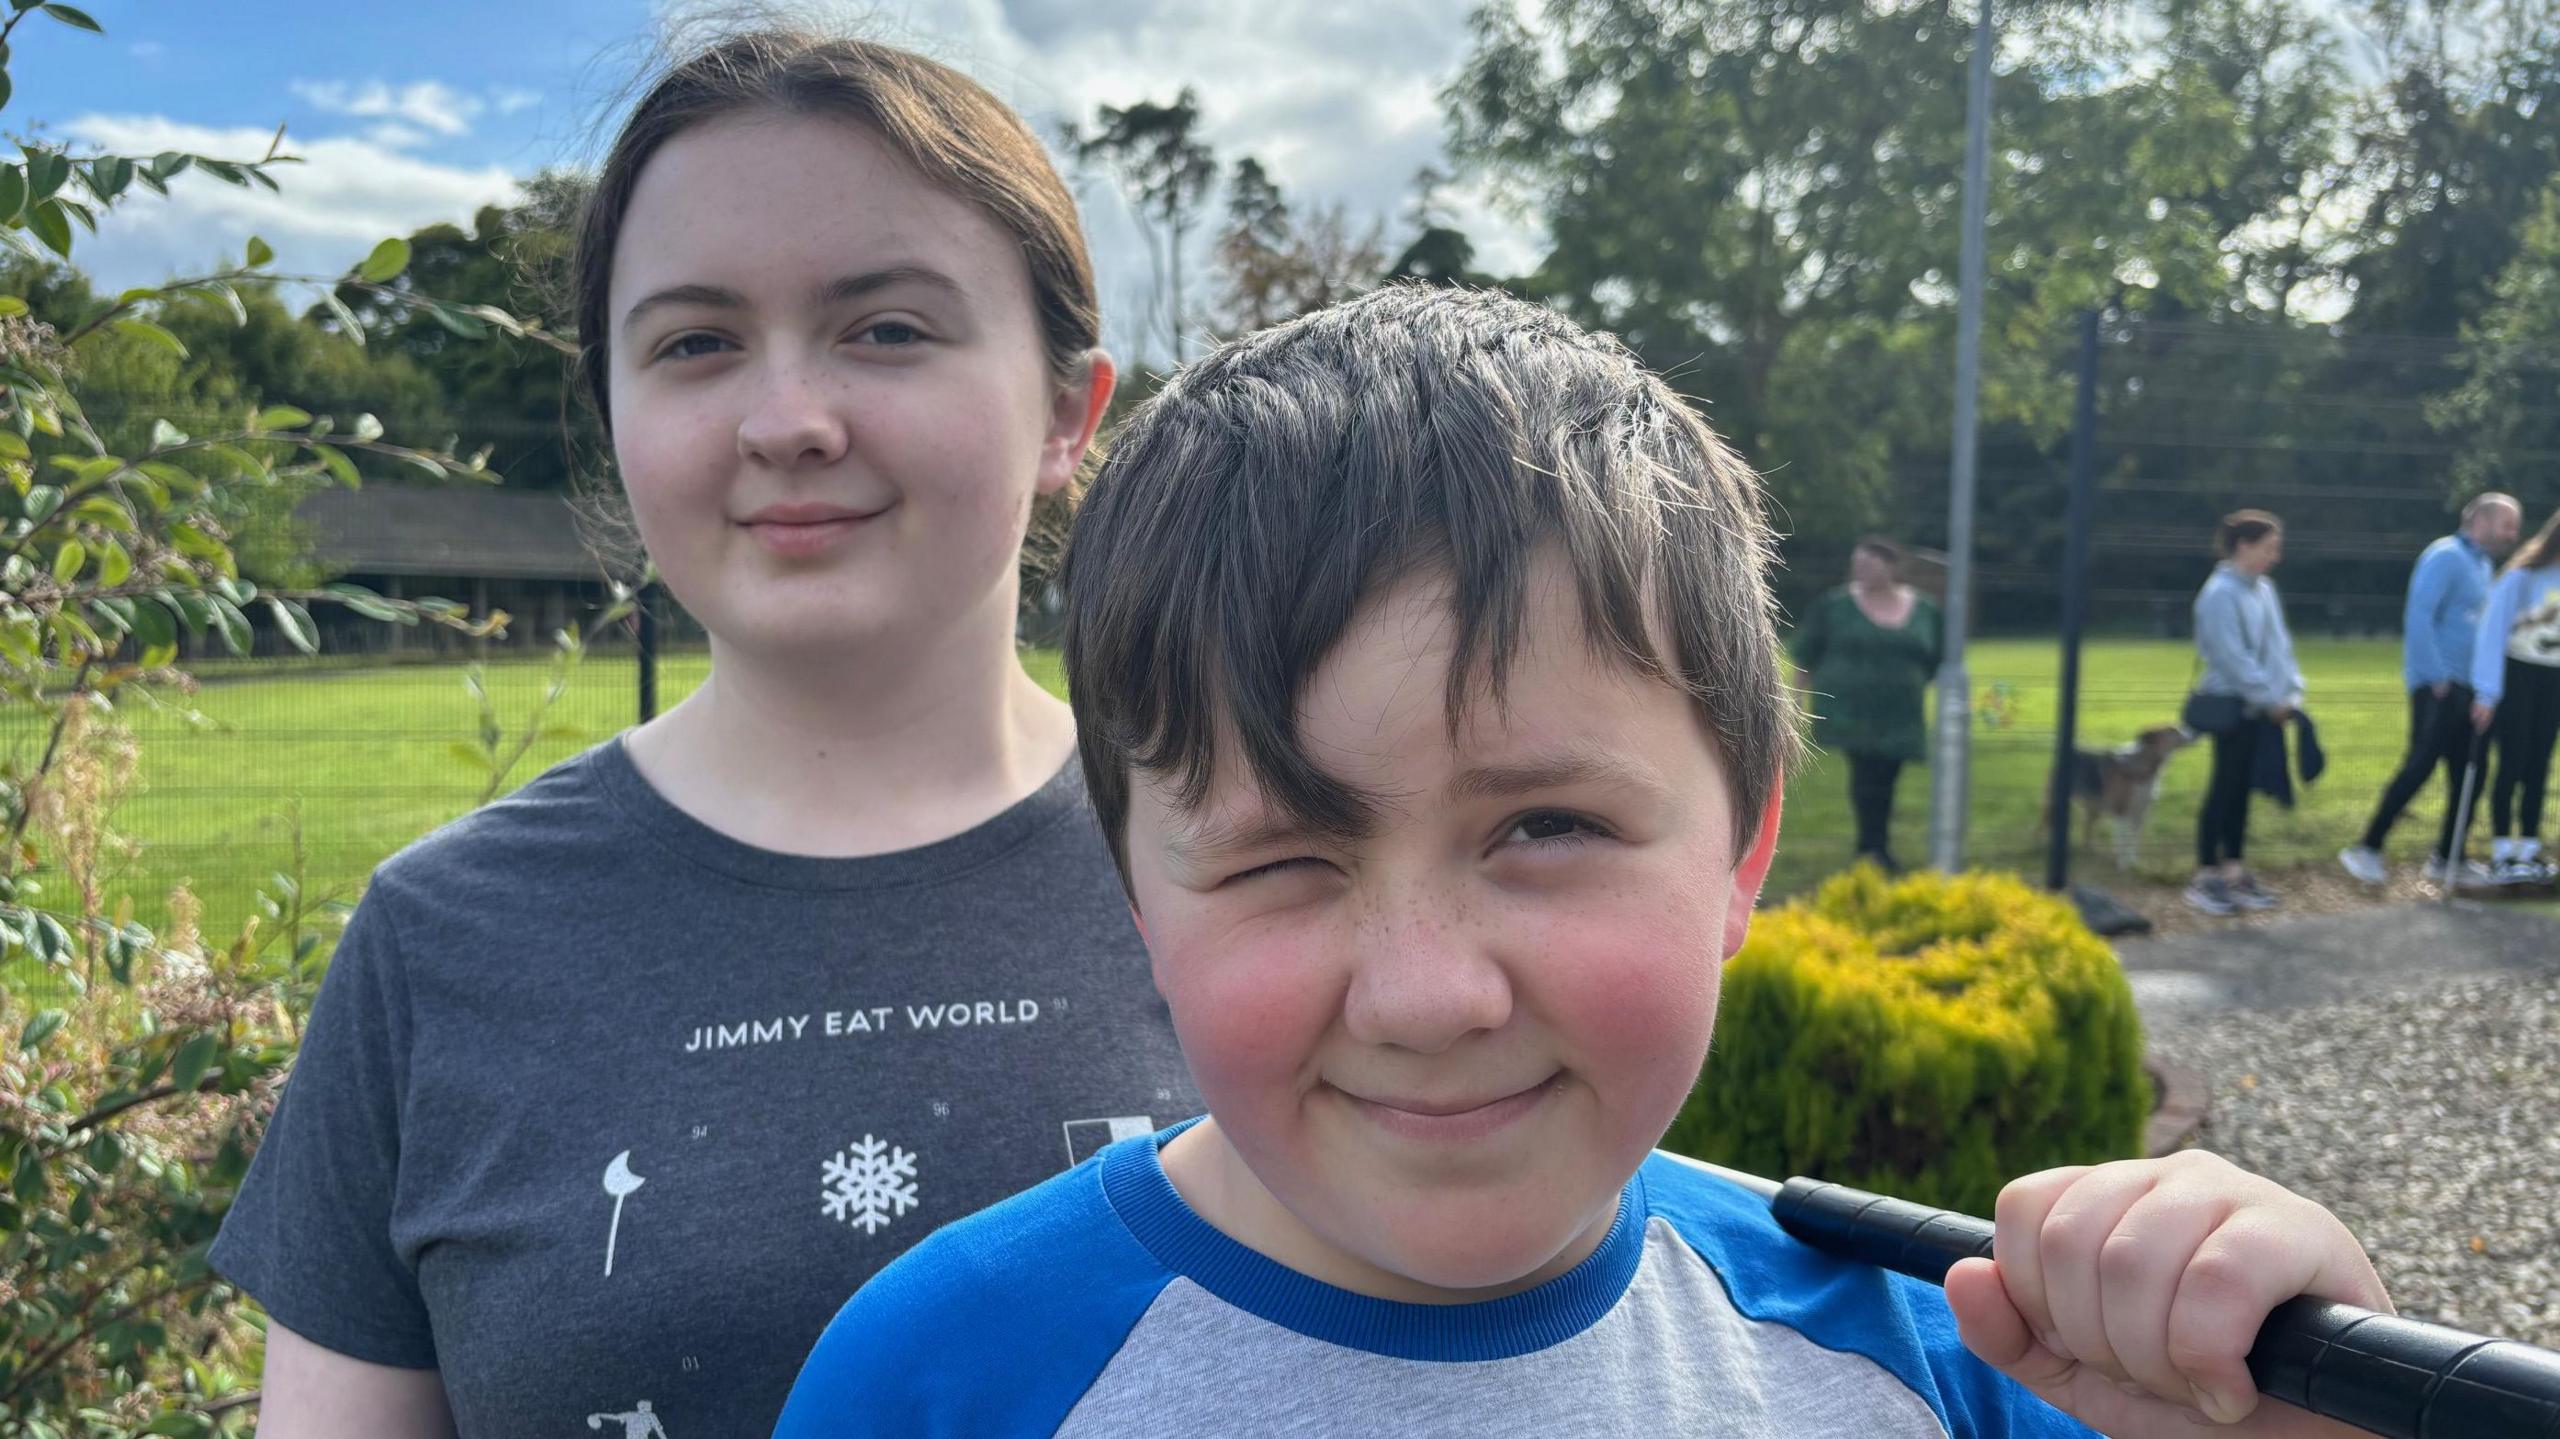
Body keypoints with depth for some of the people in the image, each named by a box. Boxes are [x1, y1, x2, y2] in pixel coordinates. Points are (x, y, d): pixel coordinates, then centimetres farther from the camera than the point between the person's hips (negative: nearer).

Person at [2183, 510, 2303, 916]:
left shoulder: (2264, 589, 12)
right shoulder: (2220, 594, -15)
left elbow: (2280, 644, 15)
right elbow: (2233, 658, -18)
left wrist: (2291, 691, 4)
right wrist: (2272, 699, -14)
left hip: (2264, 710, 8)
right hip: (2232, 707, -8)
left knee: (2241, 788, 11)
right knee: (2225, 788, -3)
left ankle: (2235, 871, 17)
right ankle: (2205, 876, 4)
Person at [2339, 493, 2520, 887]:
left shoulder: (2483, 564, 18)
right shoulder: (2446, 556, -10)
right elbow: (2418, 616, -18)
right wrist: (2437, 677, -19)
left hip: (2465, 688, 9)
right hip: (2439, 686, -9)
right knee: (2420, 766, -11)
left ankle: (2446, 860, 17)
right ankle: (2367, 850, -6)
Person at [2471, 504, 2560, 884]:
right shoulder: (2523, 577, -14)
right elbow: (2493, 631, -15)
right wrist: (2487, 693, -18)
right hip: (2516, 672, -5)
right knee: (2513, 763, -4)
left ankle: (2530, 850, 14)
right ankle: (2502, 855, 1)